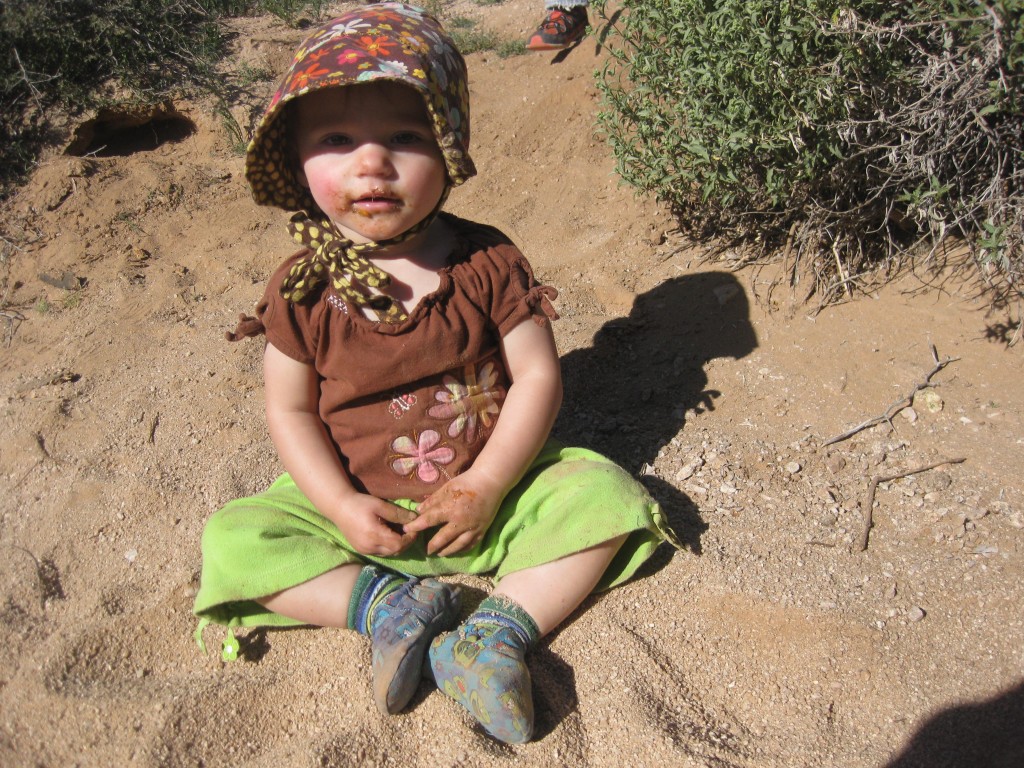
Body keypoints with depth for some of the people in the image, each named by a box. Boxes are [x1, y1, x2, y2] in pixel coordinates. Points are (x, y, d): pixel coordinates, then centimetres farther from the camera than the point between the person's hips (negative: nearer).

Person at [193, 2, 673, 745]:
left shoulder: (488, 262, -11)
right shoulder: (302, 289, -8)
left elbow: (537, 376, -10)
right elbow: (291, 410, -2)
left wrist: (485, 484, -18)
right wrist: (342, 505, -15)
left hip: (490, 488, 0)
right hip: (361, 501, 1)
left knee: (606, 495, -18)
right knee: (234, 538, -15)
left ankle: (500, 629, -19)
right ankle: (385, 602, -16)